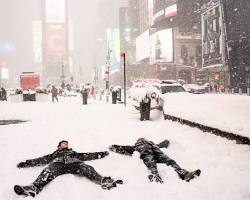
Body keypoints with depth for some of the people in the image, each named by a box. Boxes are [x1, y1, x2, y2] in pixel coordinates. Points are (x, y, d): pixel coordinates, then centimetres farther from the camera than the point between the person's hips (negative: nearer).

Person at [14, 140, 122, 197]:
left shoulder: (73, 152, 43)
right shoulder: (55, 154, 40)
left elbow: (87, 156, 36)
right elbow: (42, 159, 31)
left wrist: (100, 154, 29)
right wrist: (27, 163, 21)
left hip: (74, 162, 1)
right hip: (58, 163, -1)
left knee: (87, 169, -31)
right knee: (47, 172, -35)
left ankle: (104, 181, -55)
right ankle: (33, 188, -62)